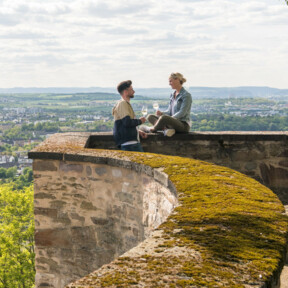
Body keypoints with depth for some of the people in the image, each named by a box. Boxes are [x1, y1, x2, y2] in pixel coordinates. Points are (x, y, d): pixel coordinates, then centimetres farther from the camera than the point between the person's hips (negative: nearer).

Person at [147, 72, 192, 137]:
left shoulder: (186, 95, -10)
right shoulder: (173, 95, 15)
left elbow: (182, 113, -17)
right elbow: (169, 111, 15)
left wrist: (169, 119, -22)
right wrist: (161, 113, -6)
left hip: (183, 125, -9)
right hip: (174, 122, 9)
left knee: (163, 118, -36)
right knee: (150, 117, 0)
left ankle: (154, 129, -5)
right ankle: (166, 129, -24)